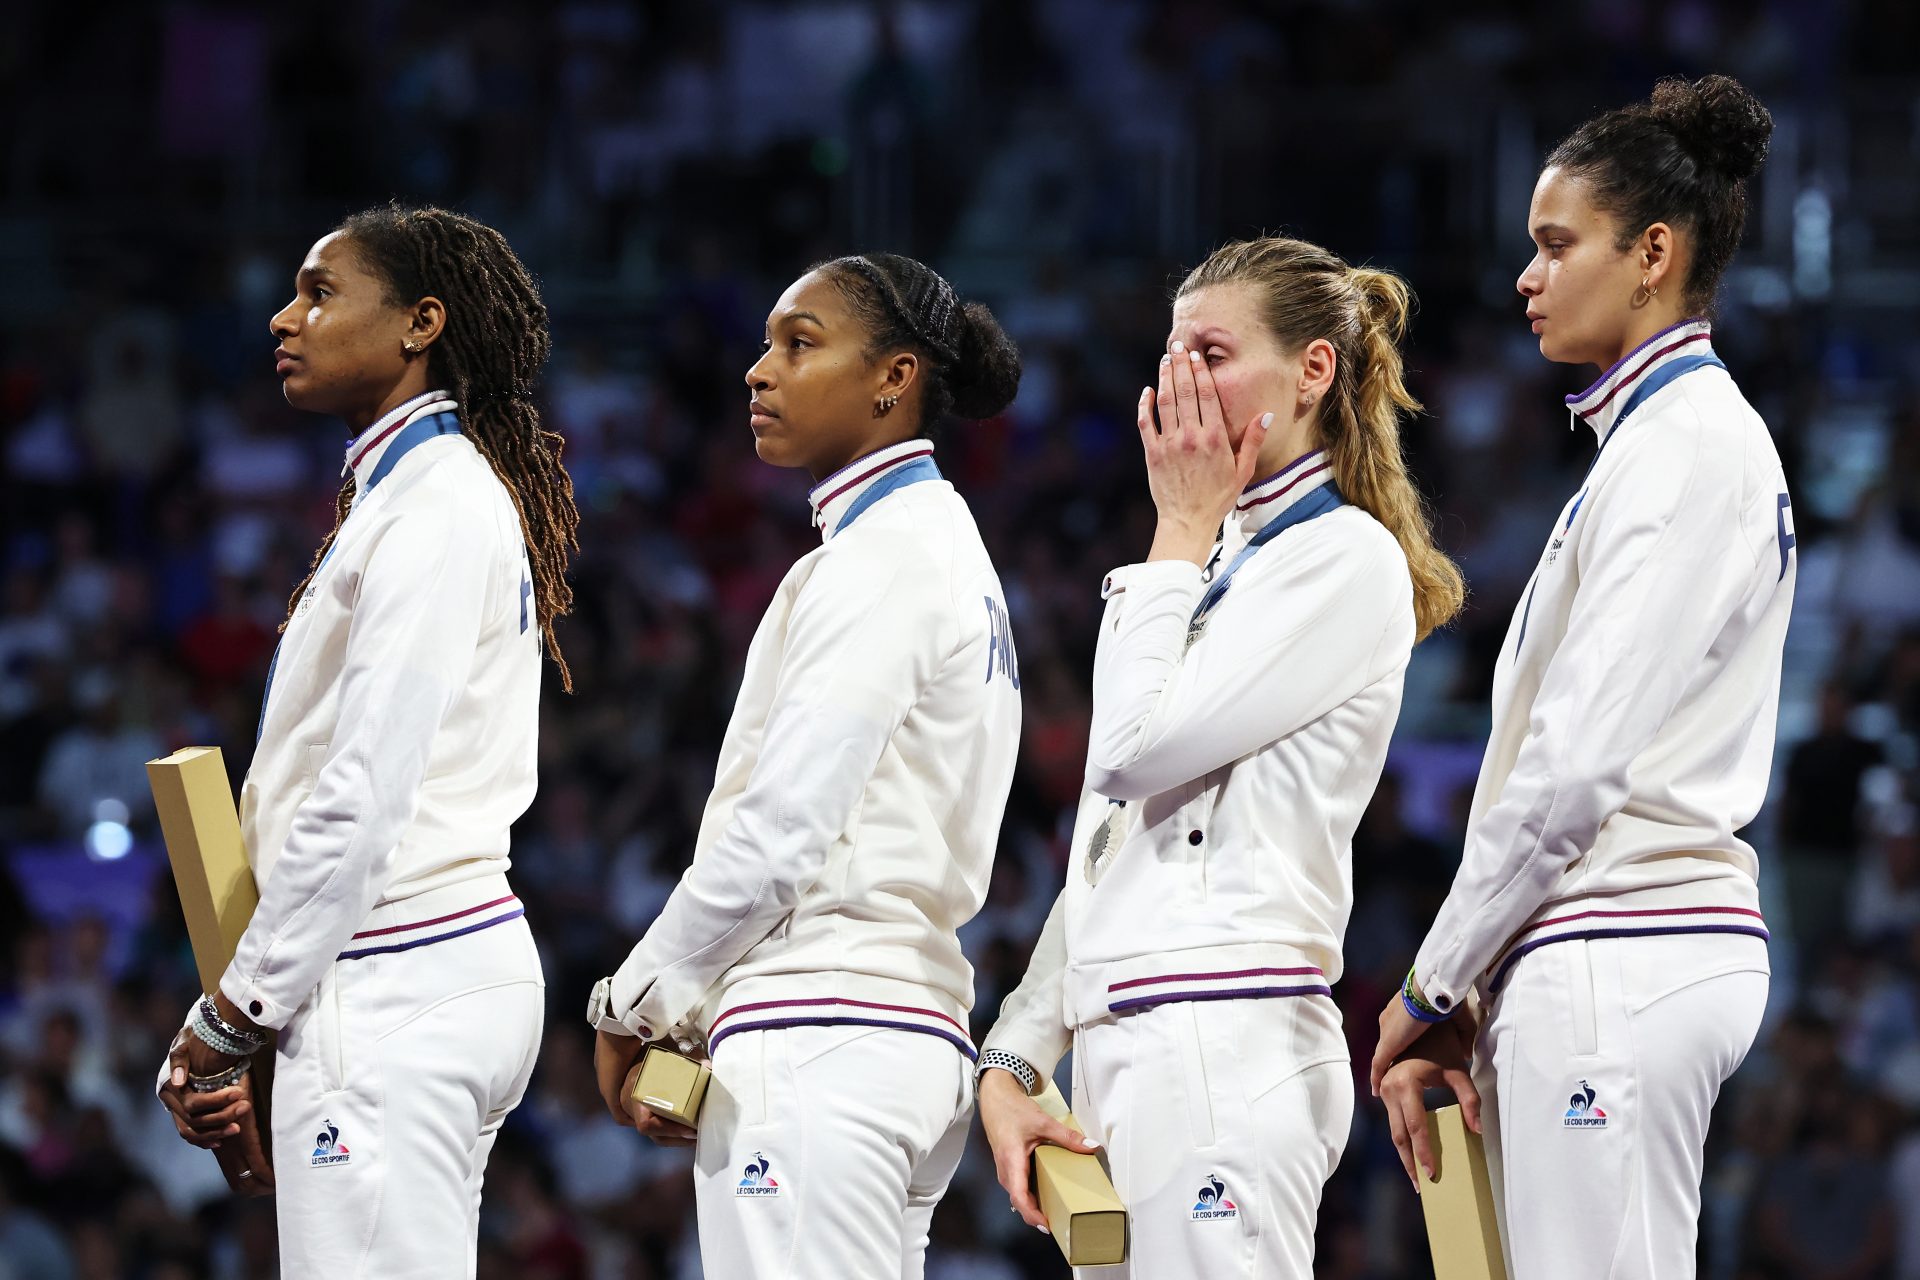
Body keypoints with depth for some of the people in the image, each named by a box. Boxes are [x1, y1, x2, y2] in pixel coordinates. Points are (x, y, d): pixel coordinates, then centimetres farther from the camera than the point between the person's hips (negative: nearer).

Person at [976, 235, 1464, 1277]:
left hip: (1226, 1040, -8)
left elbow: (1136, 747, -13)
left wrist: (1183, 527, -1)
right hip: (1119, 1053, 8)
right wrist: (1011, 1063, 12)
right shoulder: (1214, 568, 23)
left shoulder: (1344, 558, -3)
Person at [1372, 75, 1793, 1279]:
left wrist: (1436, 985, -9)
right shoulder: (1667, 436, 19)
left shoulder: (1687, 447, -11)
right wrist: (1462, 1000, 13)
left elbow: (1579, 760, -16)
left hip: (1616, 957, -10)